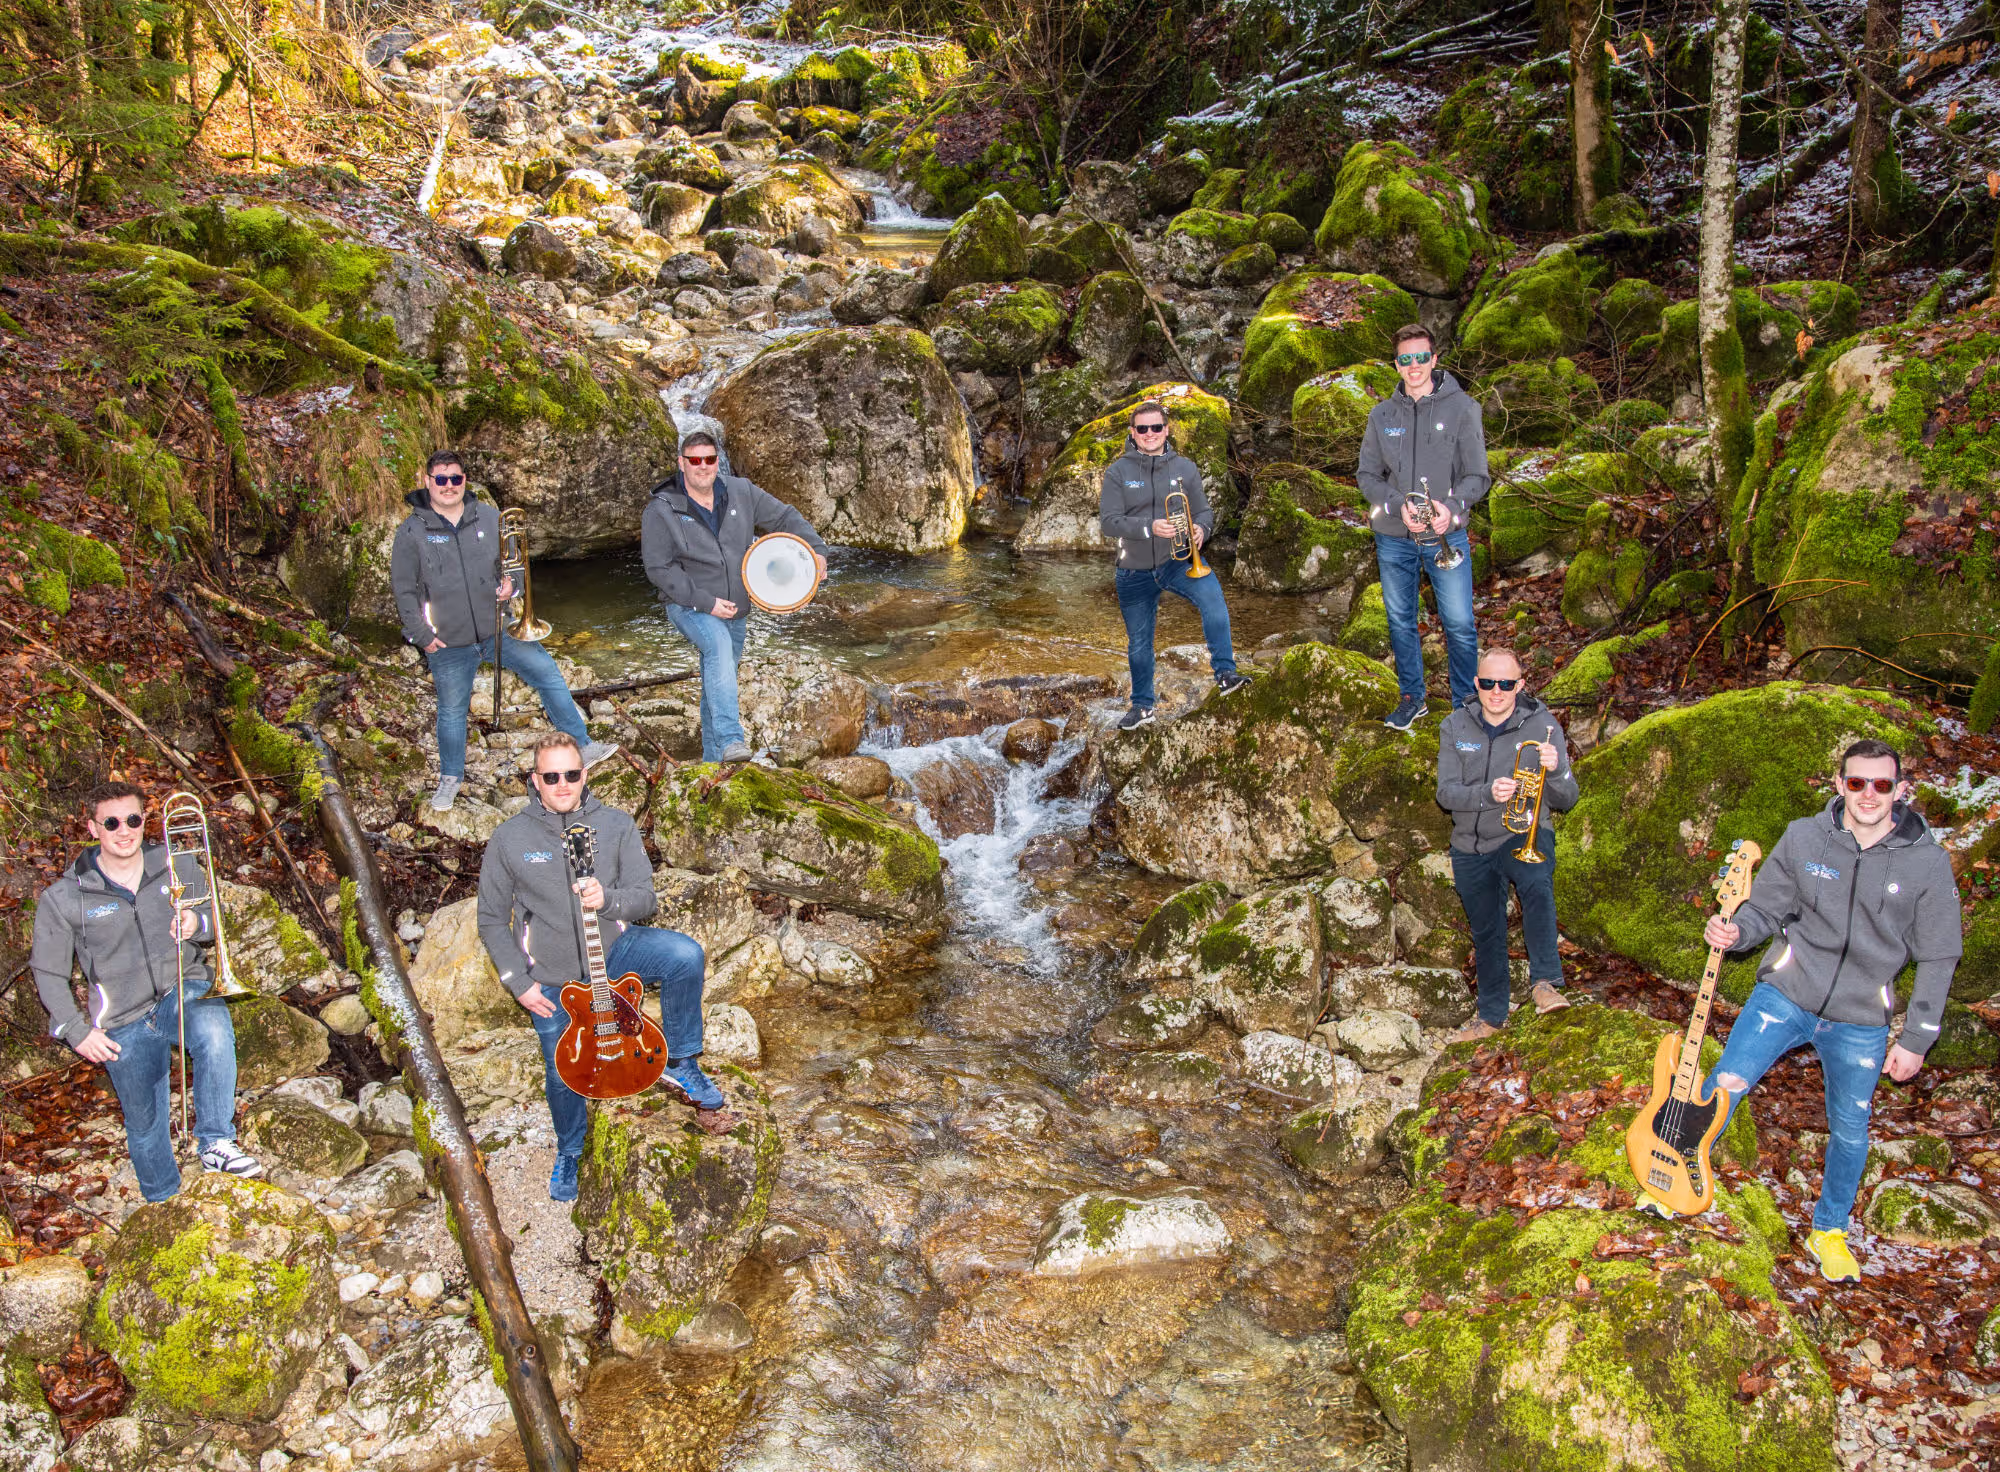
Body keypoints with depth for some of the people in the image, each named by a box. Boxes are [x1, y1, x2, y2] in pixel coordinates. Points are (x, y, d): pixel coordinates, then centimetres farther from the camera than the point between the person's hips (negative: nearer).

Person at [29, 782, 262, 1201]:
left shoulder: (177, 864, -2)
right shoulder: (62, 899, -6)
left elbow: (216, 922, 10)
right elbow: (48, 973, 4)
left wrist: (198, 924, -15)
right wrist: (77, 1031, -2)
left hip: (184, 990, 0)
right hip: (124, 1024, 1)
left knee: (213, 1028, -36)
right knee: (144, 1124, 11)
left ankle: (216, 1144, -27)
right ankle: (163, 1202, 36)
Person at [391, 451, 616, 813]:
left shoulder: (489, 517, 3)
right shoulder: (412, 532, -5)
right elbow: (403, 589, -2)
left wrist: (510, 583, -7)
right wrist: (422, 634, -7)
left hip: (501, 628, 2)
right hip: (449, 643, -2)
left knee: (549, 676, -1)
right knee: (451, 710, 10)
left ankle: (582, 746, 11)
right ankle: (450, 778, 30)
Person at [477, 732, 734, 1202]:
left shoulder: (616, 826, -5)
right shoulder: (509, 839, -6)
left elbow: (646, 899, -9)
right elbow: (492, 920, 2)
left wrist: (607, 899, -31)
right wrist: (518, 982, -6)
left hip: (613, 947, 0)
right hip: (554, 976, 1)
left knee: (685, 953, -30)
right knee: (563, 1074, 10)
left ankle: (680, 1064, -12)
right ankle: (569, 1152, 42)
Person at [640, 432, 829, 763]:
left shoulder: (741, 493, 2)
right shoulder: (660, 512, -10)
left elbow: (784, 516, 12)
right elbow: (659, 569, -13)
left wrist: (815, 547, -3)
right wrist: (706, 602, -20)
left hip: (735, 609, 6)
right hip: (689, 607, -5)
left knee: (719, 679, 11)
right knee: (719, 647, -33)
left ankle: (713, 755, 24)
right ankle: (731, 740, -41)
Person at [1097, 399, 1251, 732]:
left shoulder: (1184, 468, 2)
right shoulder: (1117, 472, -5)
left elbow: (1204, 511, 6)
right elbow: (1108, 522, -12)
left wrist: (1201, 529, -18)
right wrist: (1150, 528, -27)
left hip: (1177, 562, 0)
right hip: (1135, 572, 0)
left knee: (1212, 597, -31)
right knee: (1138, 642, 13)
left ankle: (1225, 672, -27)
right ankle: (1142, 706, 32)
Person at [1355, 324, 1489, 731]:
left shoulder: (1461, 407, -2)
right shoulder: (1381, 414, 6)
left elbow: (1477, 475, -3)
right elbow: (1367, 475, 6)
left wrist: (1451, 506, -23)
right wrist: (1398, 506, -13)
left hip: (1447, 536, -3)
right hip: (1394, 539, 3)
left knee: (1459, 625, -3)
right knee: (1400, 622, 13)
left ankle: (1466, 703, 13)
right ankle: (1412, 698, 28)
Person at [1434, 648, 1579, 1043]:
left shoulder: (1543, 725, -7)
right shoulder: (1455, 727, -1)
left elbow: (1565, 801, -7)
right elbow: (1446, 794, -9)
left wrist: (1555, 770, -30)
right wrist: (1488, 793, -28)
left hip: (1524, 836, -3)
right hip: (1471, 847, 3)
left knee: (1536, 884, -36)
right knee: (1486, 933, 14)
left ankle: (1544, 981, -30)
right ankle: (1492, 1016, 32)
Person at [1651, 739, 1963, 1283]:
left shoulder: (1928, 862, -11)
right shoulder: (1804, 838, -7)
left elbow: (1938, 959, -3)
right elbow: (1766, 910, 3)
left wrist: (1915, 1039, -3)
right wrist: (1735, 930, -20)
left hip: (1859, 1021, 0)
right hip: (1784, 993, 0)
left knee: (1849, 1129, 13)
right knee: (1723, 1086, -4)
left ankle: (1829, 1230, 36)